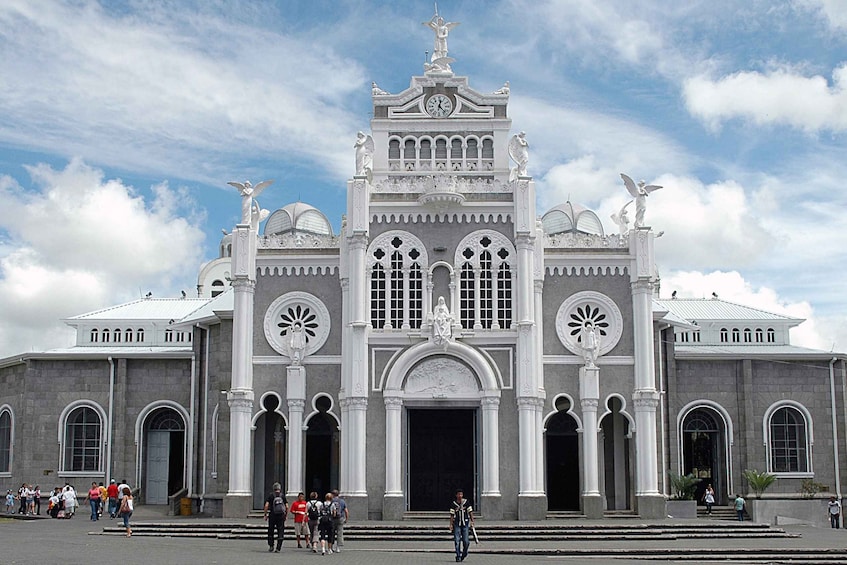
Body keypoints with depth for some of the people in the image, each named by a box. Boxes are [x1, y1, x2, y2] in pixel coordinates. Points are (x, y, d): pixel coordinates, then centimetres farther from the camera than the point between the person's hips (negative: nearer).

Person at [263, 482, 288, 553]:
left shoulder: (270, 495, -1)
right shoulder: (283, 496, 3)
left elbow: (266, 506, -9)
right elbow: (287, 507, 0)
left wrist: (265, 515, 0)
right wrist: (285, 515, 12)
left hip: (272, 515, -1)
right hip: (281, 516, 1)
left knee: (270, 531, 14)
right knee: (280, 532, 4)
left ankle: (271, 546, 9)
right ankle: (278, 548, 0)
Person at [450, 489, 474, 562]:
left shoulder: (466, 502, 1)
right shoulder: (454, 504, 3)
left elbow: (470, 512, 2)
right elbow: (452, 515, 6)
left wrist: (472, 521, -6)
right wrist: (451, 524, 0)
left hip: (465, 523, -1)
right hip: (457, 524, 1)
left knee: (466, 541, -3)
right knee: (457, 541, -5)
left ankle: (464, 553, 23)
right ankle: (458, 556, 3)